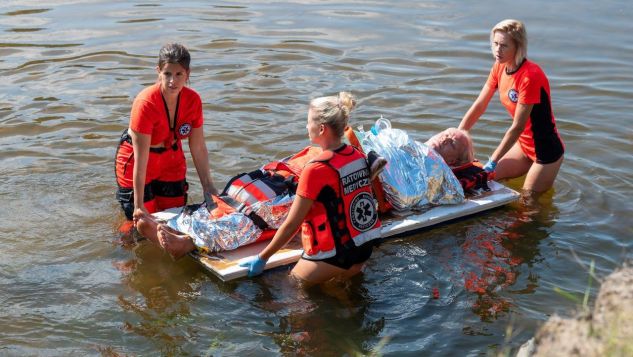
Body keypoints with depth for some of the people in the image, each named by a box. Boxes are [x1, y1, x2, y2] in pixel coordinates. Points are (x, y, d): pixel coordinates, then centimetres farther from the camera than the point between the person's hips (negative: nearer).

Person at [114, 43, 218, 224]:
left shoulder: (193, 100, -17)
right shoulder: (145, 103, -32)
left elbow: (199, 148, -6)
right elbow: (141, 160, -31)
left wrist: (208, 186, -6)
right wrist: (139, 206, -30)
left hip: (171, 159, 5)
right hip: (135, 162, -5)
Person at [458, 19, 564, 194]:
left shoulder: (530, 76, -28)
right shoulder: (499, 68, -4)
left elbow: (517, 126, -27)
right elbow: (478, 106, 0)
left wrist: (492, 162, -24)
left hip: (546, 149, -8)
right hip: (524, 144, 8)